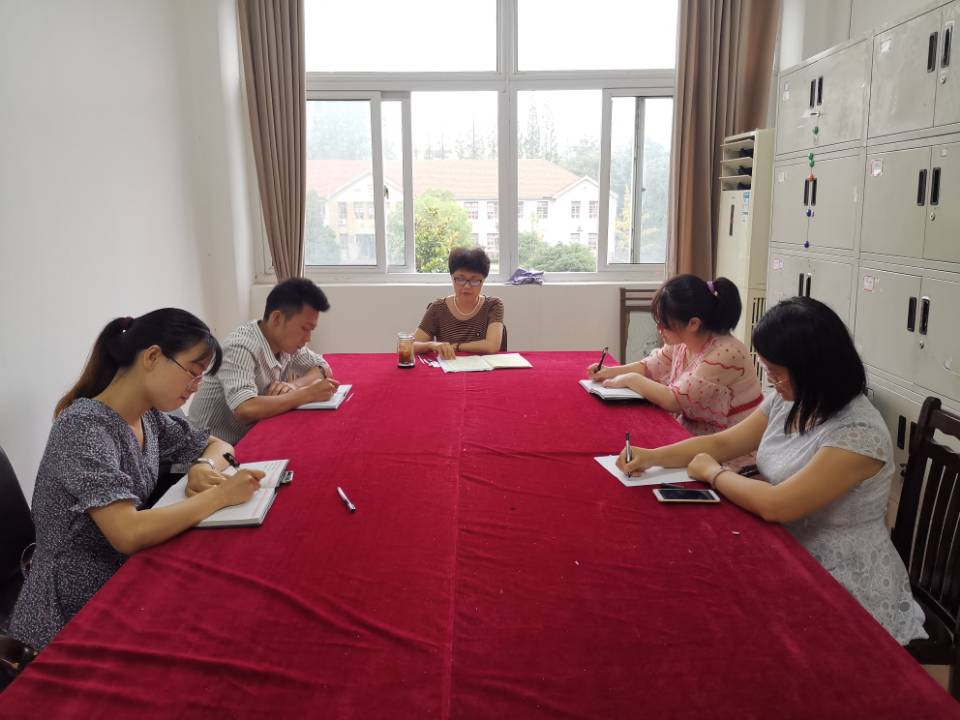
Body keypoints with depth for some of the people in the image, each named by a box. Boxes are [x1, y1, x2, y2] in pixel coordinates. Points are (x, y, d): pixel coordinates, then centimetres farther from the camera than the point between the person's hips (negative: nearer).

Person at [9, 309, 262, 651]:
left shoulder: (149, 416, -1)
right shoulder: (83, 426, -24)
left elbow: (217, 444, 12)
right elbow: (129, 534, -34)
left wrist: (204, 467, -11)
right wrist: (220, 495, -25)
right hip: (73, 615, -7)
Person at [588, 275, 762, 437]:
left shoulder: (725, 353, -25)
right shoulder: (681, 341, -3)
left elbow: (674, 400, -26)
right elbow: (650, 367, 14)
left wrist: (631, 379, -14)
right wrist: (611, 372, 0)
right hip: (691, 434, 7)